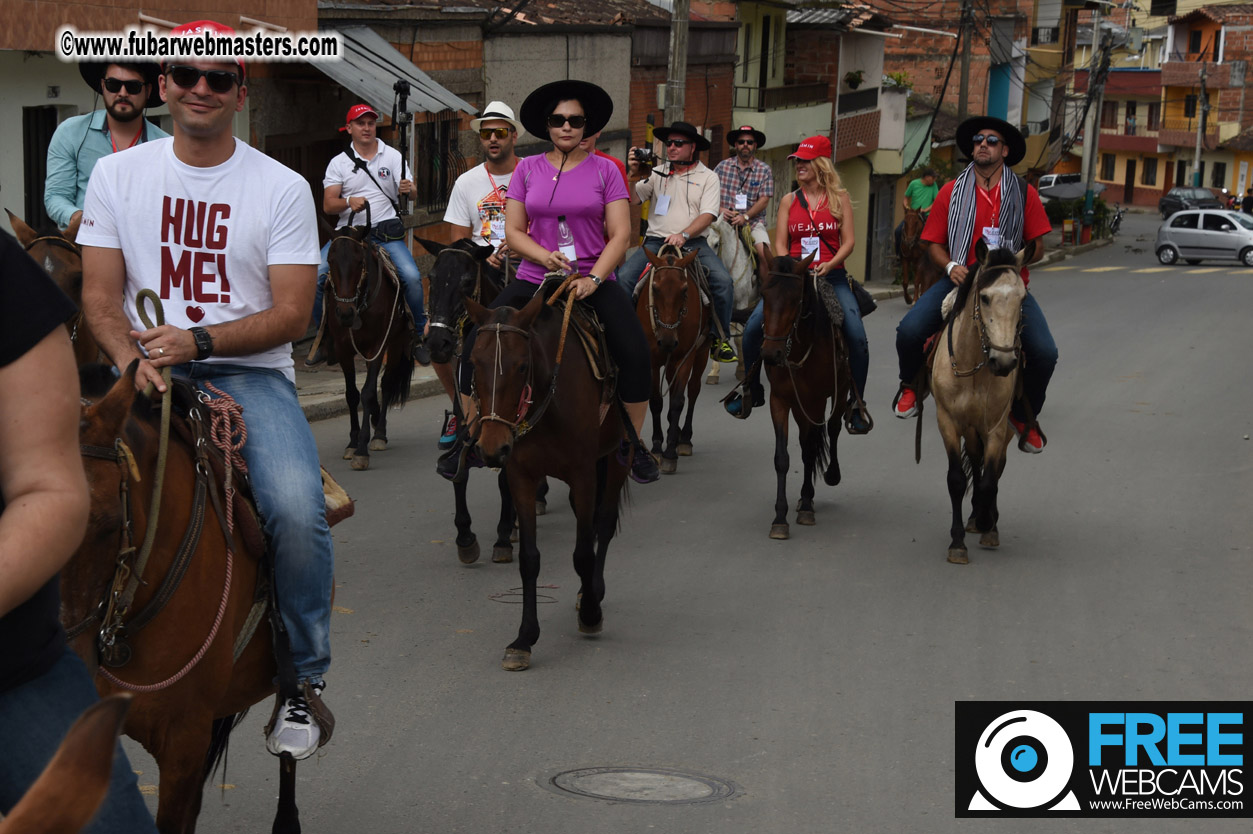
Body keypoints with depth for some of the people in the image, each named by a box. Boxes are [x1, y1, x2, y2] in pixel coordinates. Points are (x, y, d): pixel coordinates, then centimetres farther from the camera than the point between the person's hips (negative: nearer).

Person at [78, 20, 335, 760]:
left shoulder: (283, 188, 3)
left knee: (298, 510, -28)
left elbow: (291, 314, -3)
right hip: (148, 368, 2)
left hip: (252, 373, -2)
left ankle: (306, 680, -8)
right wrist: (134, 357, -15)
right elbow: (100, 295, 6)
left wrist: (198, 340, -18)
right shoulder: (119, 175, 9)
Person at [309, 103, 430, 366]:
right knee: (315, 275, -17)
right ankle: (324, 336, 1)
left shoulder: (393, 157, 7)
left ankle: (421, 334, -4)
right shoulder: (338, 163, 6)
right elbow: (328, 204, 0)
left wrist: (407, 190, -23)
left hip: (386, 231, -1)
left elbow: (408, 191, 2)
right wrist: (349, 202, -21)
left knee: (412, 276, -23)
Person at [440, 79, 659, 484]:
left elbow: (620, 233, -3)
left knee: (635, 354, -21)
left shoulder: (604, 170, 2)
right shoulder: (528, 169, 6)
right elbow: (513, 231, 5)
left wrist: (594, 278, -17)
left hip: (593, 280, -1)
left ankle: (633, 447, -1)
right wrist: (545, 256, -15)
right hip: (534, 279, 1)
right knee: (475, 344, -14)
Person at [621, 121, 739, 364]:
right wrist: (633, 175, -7)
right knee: (623, 278, -22)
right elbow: (631, 200, 8)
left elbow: (707, 215, -5)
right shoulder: (657, 174, 15)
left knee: (723, 281, -25)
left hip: (693, 243, -2)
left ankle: (720, 339, -9)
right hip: (655, 242, 2)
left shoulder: (708, 178, 7)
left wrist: (683, 235, -20)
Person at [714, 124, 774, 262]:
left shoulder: (765, 170, 6)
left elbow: (764, 199, -1)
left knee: (763, 250, -24)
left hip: (752, 221, -1)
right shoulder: (723, 166, 10)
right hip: (725, 220, 1)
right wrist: (720, 209, -12)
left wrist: (745, 217, -14)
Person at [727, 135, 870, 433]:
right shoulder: (789, 201, 9)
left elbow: (849, 241, 0)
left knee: (857, 337, -19)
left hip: (831, 276, -2)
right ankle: (752, 390, 9)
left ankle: (856, 405, -2)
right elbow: (780, 245, 6)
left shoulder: (839, 198, 5)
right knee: (753, 327, -13)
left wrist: (829, 264, -17)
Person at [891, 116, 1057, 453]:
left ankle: (1024, 415, 12)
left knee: (1045, 353, -18)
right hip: (961, 278, 0)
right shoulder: (952, 192, 4)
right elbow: (935, 243, 8)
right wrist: (951, 266, -12)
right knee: (909, 331, -22)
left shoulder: (1024, 193, 3)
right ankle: (911, 385, 12)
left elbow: (1038, 245, 5)